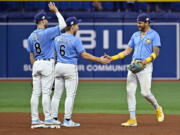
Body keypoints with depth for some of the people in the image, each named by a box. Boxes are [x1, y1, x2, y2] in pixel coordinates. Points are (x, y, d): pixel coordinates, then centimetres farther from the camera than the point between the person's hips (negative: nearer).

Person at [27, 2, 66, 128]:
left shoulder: (31, 36, 10)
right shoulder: (47, 32, -12)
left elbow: (31, 55, 14)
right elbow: (63, 25, -7)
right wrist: (56, 11, 2)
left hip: (36, 64, 6)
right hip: (47, 63, -6)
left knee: (36, 93, 5)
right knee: (46, 92, -5)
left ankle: (35, 119, 6)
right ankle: (48, 119, -4)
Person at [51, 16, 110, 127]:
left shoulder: (57, 39, 7)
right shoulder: (75, 40, -11)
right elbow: (84, 55, -15)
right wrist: (99, 60, -9)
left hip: (58, 66, 6)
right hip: (70, 68, -6)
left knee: (57, 94, 9)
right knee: (70, 94, -2)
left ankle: (54, 119, 10)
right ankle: (67, 120, -4)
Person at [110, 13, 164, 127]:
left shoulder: (154, 35, -1)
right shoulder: (135, 35, 17)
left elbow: (156, 52, -10)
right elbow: (127, 52, 17)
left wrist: (146, 60, -26)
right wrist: (112, 58, 7)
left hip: (145, 66, -6)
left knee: (145, 92, -12)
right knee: (130, 91, -2)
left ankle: (157, 109, 18)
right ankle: (132, 120, 0)